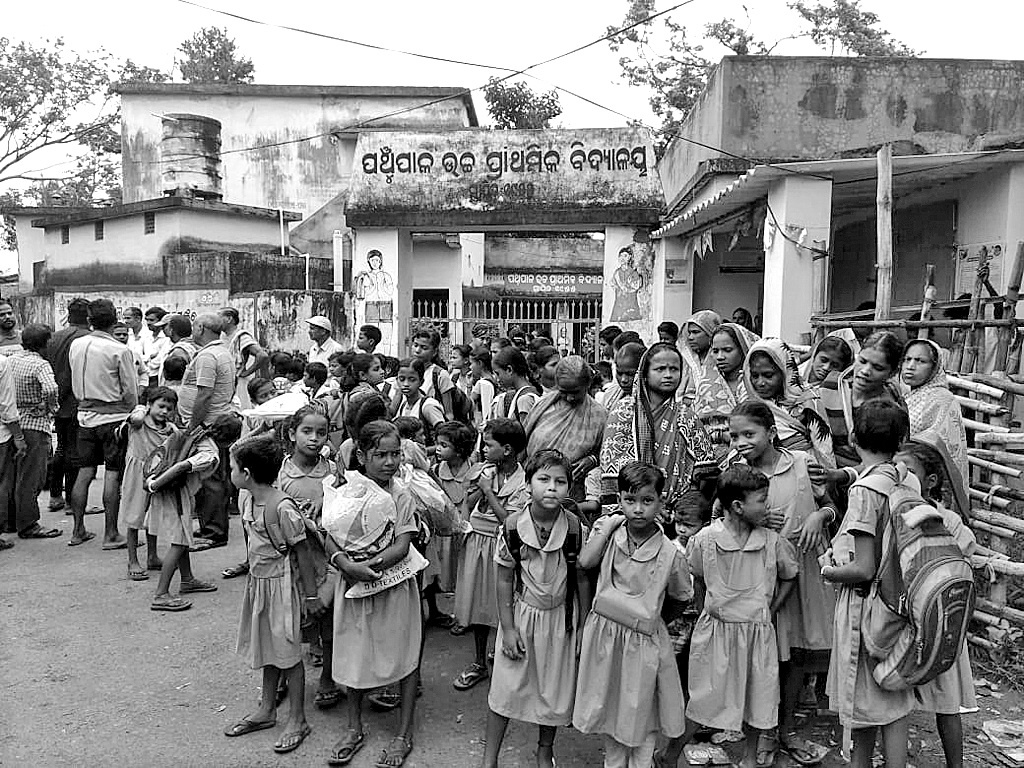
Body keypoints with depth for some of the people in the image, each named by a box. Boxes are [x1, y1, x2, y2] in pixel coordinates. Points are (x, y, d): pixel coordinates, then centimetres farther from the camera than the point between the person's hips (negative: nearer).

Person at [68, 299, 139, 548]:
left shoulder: (75, 345, 2)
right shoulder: (120, 351, -13)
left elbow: (75, 382, 12)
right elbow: (131, 392, -9)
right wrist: (132, 415, 7)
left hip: (85, 415, 5)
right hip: (113, 416, -5)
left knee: (84, 472, 12)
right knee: (112, 475, 0)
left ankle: (78, 531, 19)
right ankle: (111, 535, 4)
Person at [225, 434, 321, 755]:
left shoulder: (282, 507, -24)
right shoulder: (248, 501, 0)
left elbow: (302, 550, -18)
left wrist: (311, 594, -13)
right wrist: (253, 579, 14)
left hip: (279, 583, -8)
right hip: (257, 581, 8)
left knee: (288, 651, 4)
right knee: (267, 648, 20)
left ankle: (297, 720, 19)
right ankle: (266, 710, 35)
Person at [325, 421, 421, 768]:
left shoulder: (402, 496, -6)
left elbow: (403, 545, -13)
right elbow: (331, 541, -7)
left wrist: (373, 564, -27)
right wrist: (348, 566, -25)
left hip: (394, 584, -1)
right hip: (353, 583, 2)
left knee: (405, 657, 6)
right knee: (353, 657, 14)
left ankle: (404, 734, 23)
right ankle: (354, 729, 34)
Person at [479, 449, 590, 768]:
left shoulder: (575, 527, -15)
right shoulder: (512, 526, -17)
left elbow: (582, 579, -4)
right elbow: (505, 580, -7)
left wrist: (584, 626, 0)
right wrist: (507, 628, -8)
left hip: (560, 617, 1)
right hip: (521, 614, -1)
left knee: (554, 689, 15)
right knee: (506, 687, 7)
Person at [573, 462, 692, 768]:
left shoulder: (670, 554, -15)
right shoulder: (608, 529, -8)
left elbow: (684, 597, -1)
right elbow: (585, 561, -22)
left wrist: (648, 607, -7)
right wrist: (610, 524, -18)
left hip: (642, 641, -3)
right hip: (603, 634, 3)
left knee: (640, 715, 12)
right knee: (608, 707, 21)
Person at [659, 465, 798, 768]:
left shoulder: (773, 542, -8)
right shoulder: (704, 540, -14)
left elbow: (789, 577, 10)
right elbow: (697, 580, 5)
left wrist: (770, 611, 4)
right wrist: (717, 604, 1)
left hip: (759, 631, 3)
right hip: (717, 630, -3)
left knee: (757, 697, 14)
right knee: (704, 700, 4)